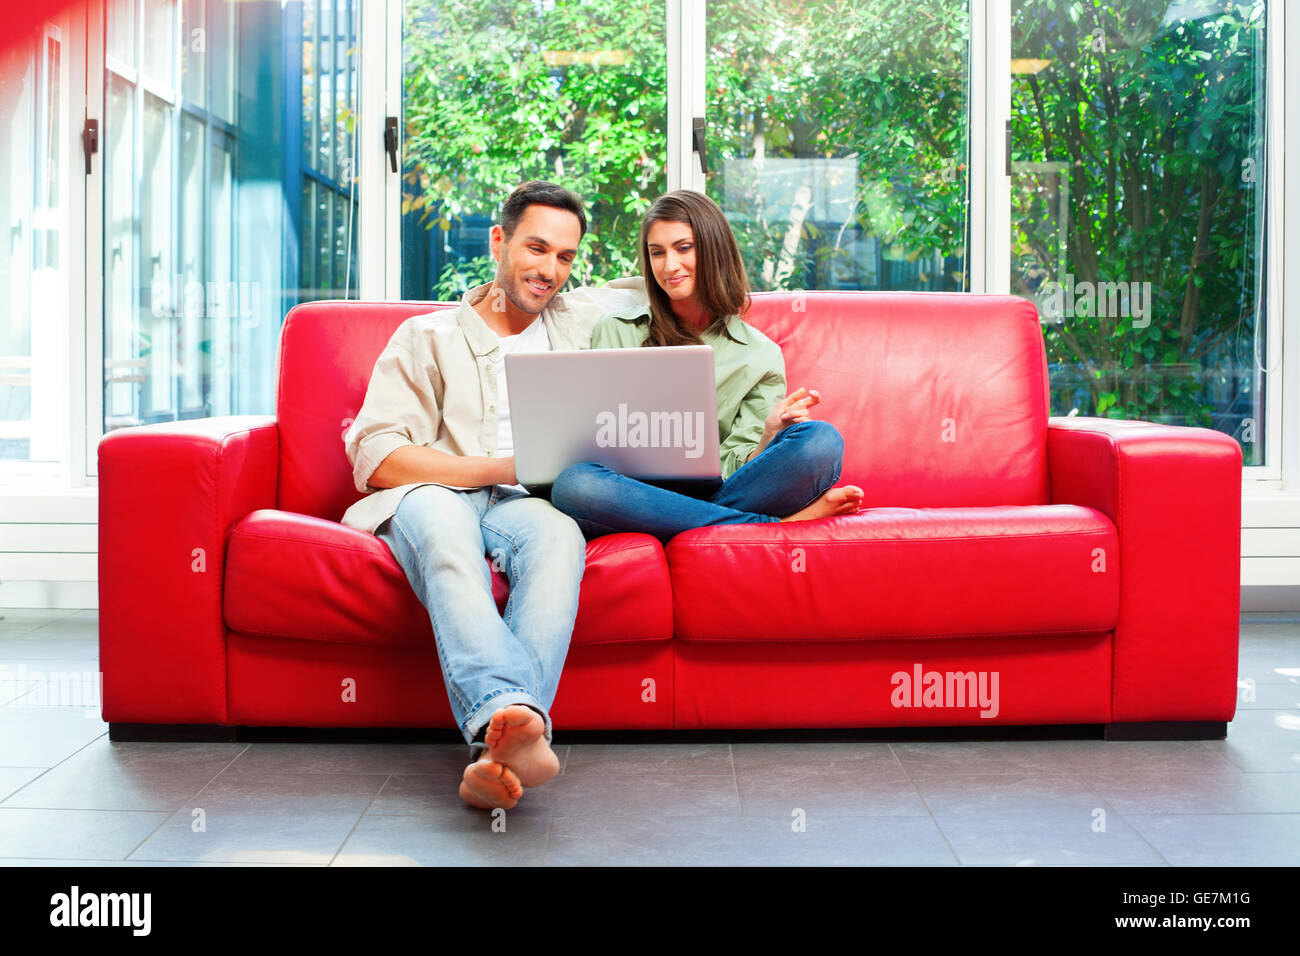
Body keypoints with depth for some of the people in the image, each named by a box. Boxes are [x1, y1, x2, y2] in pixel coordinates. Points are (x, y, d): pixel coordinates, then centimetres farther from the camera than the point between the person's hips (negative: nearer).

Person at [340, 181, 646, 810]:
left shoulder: (581, 321, 28)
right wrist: (498, 468, -7)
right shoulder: (426, 338, 18)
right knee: (441, 516, -40)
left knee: (559, 533, -37)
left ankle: (498, 751, -56)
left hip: (525, 505, 2)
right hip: (432, 495, -1)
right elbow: (376, 458, 4)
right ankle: (511, 715, -61)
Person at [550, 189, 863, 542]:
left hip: (717, 495, -1)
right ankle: (780, 525, -29)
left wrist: (772, 434, -15)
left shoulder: (761, 355, 13)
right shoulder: (615, 332, 15)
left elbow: (736, 471, 7)